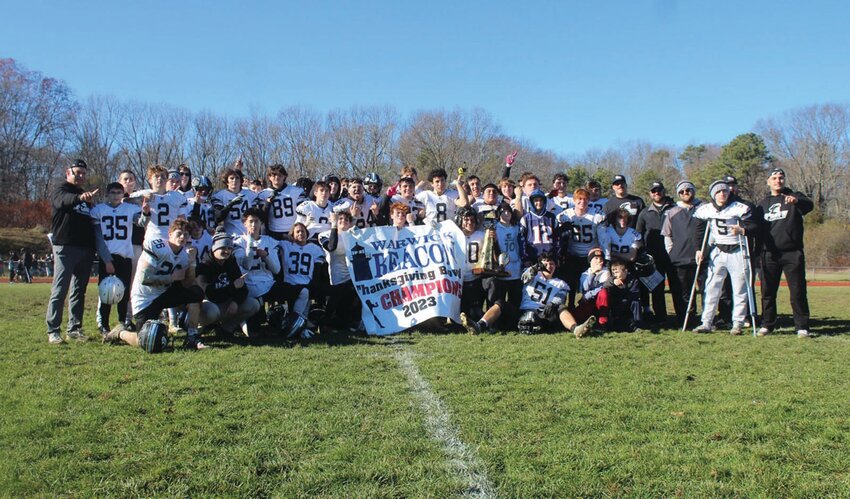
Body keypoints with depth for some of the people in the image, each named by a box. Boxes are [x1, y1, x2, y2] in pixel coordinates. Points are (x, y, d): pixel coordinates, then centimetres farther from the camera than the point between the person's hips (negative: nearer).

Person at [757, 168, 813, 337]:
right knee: (767, 292, 6)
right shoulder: (763, 204, 17)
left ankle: (802, 326, 4)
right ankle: (767, 324, 14)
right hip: (769, 254, 3)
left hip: (793, 253, -3)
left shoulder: (795, 197, 4)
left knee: (798, 291, -2)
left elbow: (809, 205, -18)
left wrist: (797, 201, -39)